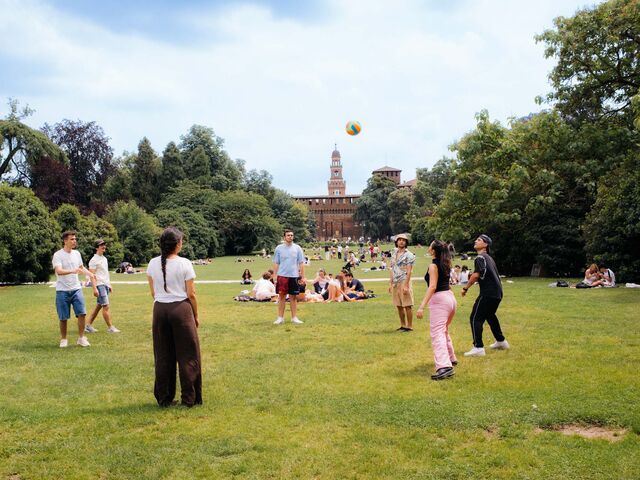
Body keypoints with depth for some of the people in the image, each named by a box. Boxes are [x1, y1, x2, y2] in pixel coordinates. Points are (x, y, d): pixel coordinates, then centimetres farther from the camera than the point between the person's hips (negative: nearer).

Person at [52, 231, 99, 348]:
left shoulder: (77, 253, 8)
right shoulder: (58, 255, -11)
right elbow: (58, 271, -27)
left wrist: (90, 274, 14)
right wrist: (72, 271, -42)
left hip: (76, 289, 4)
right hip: (62, 290, -4)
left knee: (82, 313, -7)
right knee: (63, 318, 3)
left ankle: (81, 338, 4)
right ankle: (63, 340, 20)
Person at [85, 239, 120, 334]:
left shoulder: (104, 258, 17)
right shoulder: (94, 260, -9)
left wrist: (109, 285, 21)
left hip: (106, 285, 9)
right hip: (100, 285, -9)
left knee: (98, 306, 11)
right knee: (106, 306, -8)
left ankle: (88, 326, 17)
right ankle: (110, 327, -3)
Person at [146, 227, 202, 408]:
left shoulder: (153, 264, 2)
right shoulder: (184, 264, -9)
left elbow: (153, 293, 7)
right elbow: (191, 294, -7)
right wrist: (195, 316, 4)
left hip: (160, 310, 4)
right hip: (181, 308, -4)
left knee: (163, 356, 12)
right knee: (187, 355, 6)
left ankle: (164, 398, 19)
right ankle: (189, 398, 10)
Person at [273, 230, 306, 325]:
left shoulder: (297, 248, 4)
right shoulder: (279, 248, 3)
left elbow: (301, 263, 5)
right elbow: (276, 263, 6)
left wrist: (303, 277, 1)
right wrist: (274, 276, 0)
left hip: (294, 276, 0)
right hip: (282, 276, 0)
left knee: (293, 297, 6)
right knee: (281, 296, 2)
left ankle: (294, 318, 13)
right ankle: (280, 318, 9)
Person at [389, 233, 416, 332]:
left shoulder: (409, 255, -4)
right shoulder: (394, 254, 16)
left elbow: (409, 271, -11)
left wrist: (406, 285, -18)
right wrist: (390, 283, 12)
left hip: (404, 282, -6)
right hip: (395, 283, 7)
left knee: (407, 306, -5)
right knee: (399, 306, 9)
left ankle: (409, 326, 0)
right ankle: (403, 325, 18)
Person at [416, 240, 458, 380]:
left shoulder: (433, 265, -12)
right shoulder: (445, 263, 9)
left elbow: (432, 286, -23)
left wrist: (422, 306, -28)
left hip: (439, 299, -9)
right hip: (450, 297, 9)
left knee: (437, 334, -16)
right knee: (444, 330, 28)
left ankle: (444, 366, -31)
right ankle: (451, 358, 41)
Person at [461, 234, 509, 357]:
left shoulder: (480, 257, -11)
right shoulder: (488, 258, 20)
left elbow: (476, 275, -23)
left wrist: (465, 288, -17)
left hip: (488, 293, -10)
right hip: (497, 293, 10)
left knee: (475, 318, -8)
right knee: (489, 315, 28)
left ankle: (478, 348, -15)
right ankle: (501, 342, 38)